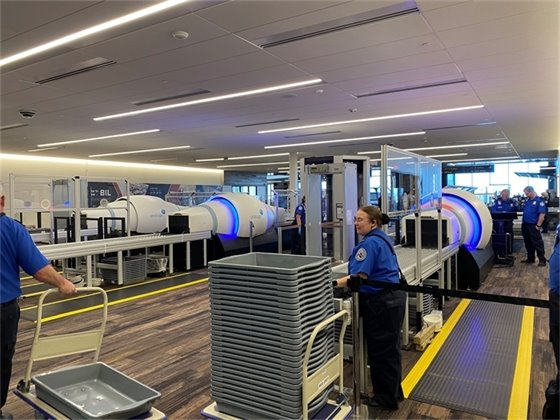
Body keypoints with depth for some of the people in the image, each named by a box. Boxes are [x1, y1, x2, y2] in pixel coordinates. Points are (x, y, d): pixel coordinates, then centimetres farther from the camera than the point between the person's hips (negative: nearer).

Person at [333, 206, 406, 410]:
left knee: (380, 351, 5)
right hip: (392, 297, 11)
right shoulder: (382, 238, 12)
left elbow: (359, 277, -26)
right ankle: (394, 393, 35)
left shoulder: (370, 243, -20)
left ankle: (386, 397, 20)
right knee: (390, 349, 21)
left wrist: (333, 284, -27)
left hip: (381, 302, -11)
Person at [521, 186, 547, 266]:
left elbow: (542, 214, -16)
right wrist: (523, 223, 13)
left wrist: (538, 225, -17)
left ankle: (542, 260, 6)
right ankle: (530, 258, 23)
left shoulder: (539, 201, -11)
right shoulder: (527, 200, 12)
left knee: (537, 243, -2)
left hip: (533, 226, -8)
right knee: (528, 243, 14)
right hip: (525, 225, 8)